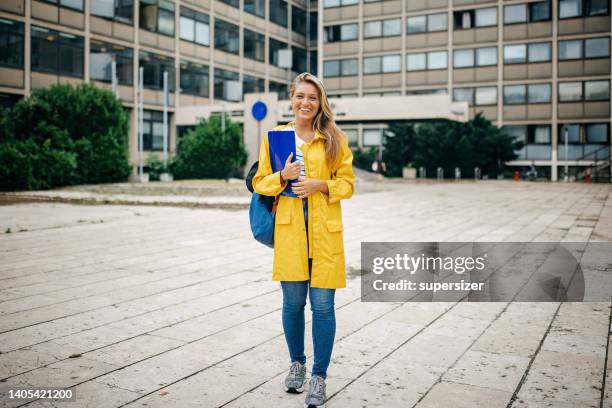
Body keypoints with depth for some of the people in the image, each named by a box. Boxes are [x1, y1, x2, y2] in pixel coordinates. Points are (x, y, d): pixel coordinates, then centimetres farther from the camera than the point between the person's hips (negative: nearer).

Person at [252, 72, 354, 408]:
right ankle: (297, 364, 32)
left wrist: (321, 185, -13)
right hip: (289, 229, 1)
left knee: (322, 305, -2)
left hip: (325, 231, -1)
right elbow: (259, 182, 9)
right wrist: (282, 177, -11)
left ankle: (319, 377, 12)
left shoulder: (335, 139, 4)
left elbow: (347, 183, 5)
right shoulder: (275, 137, 7)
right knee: (292, 302, 9)